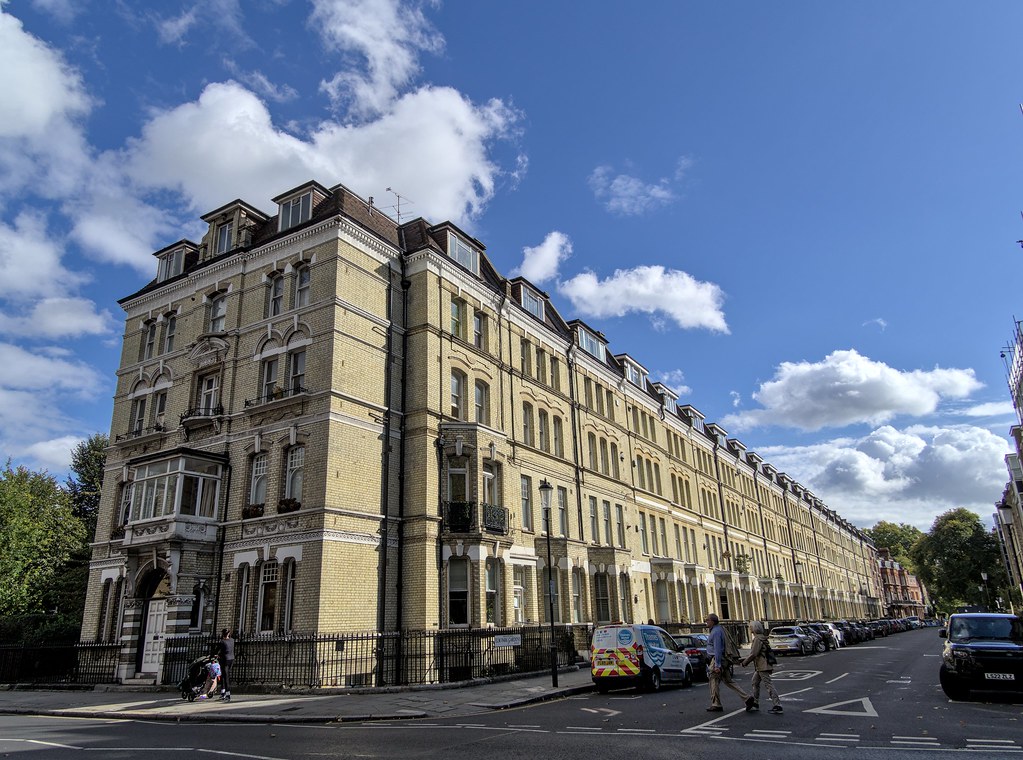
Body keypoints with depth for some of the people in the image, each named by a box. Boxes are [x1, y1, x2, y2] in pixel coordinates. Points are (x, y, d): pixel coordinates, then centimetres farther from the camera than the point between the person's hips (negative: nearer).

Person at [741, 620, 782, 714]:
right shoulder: (760, 638, 13)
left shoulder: (758, 639, -18)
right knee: (755, 683, 18)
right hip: (759, 666, 11)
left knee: (768, 685, -7)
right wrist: (745, 659, 17)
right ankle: (755, 704, 27)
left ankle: (778, 706, -5)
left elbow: (753, 654, -21)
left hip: (762, 666, -11)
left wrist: (745, 662, -10)